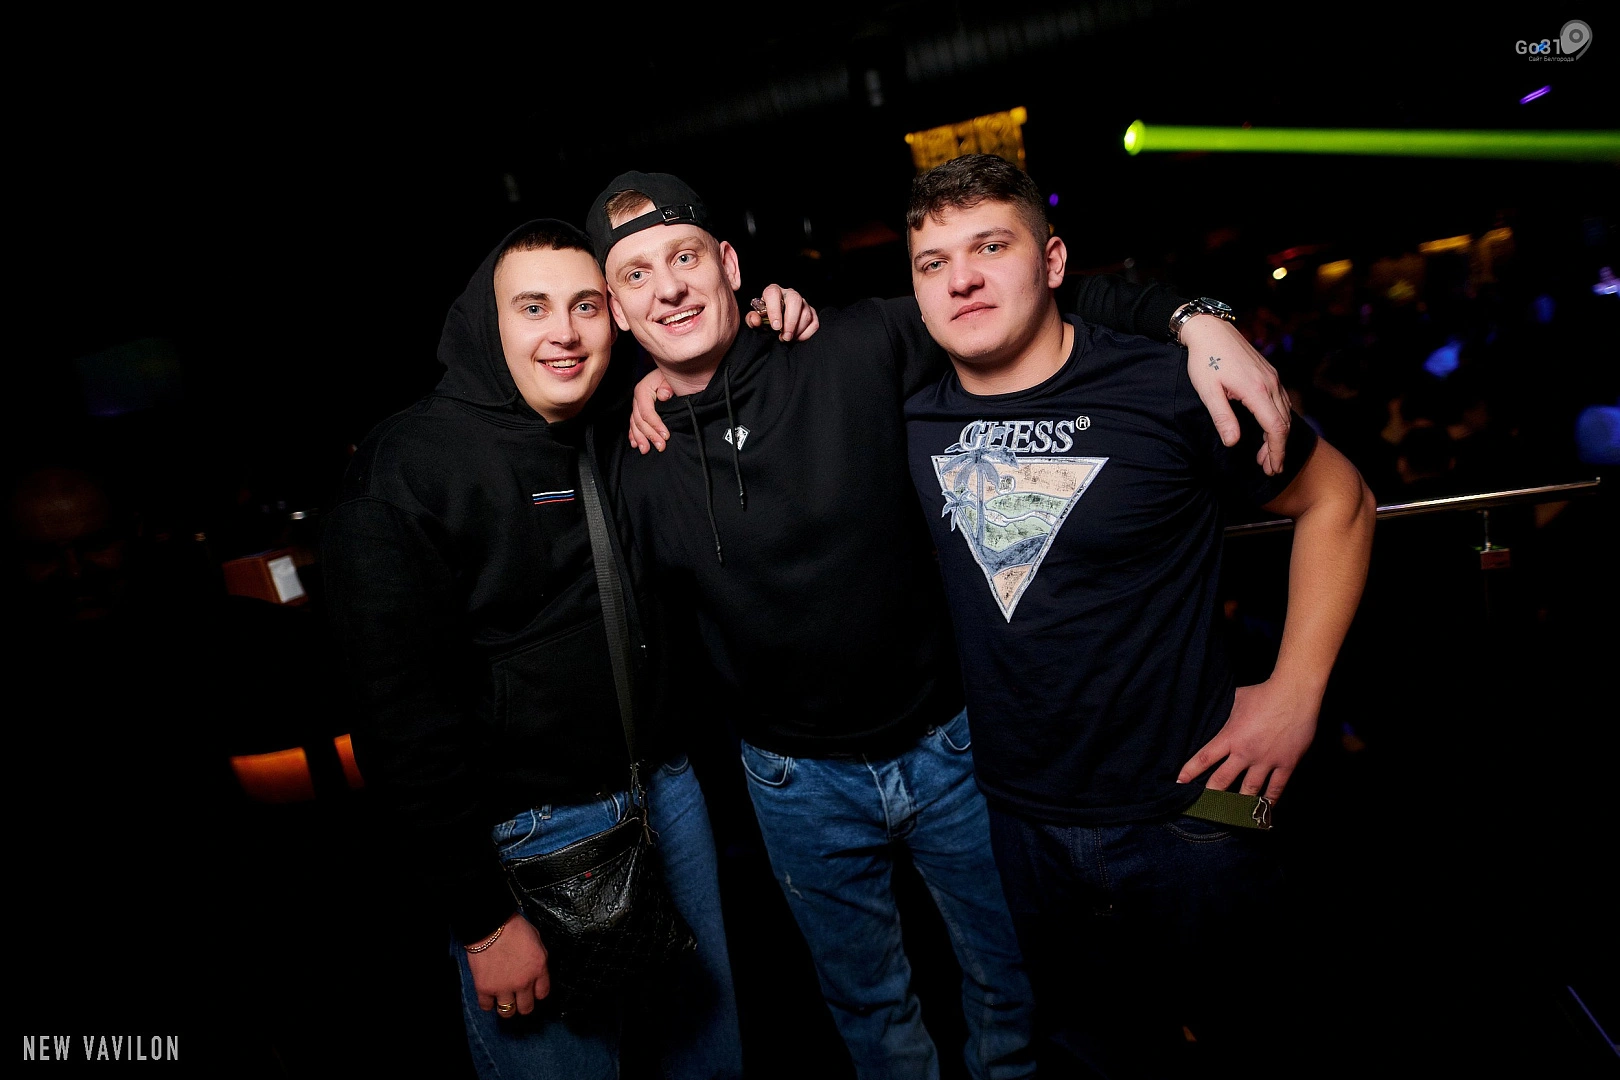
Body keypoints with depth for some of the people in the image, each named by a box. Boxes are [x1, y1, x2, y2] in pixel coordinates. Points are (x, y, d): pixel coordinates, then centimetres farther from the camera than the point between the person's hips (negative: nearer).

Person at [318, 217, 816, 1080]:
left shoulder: (630, 429, 4)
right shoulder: (405, 464, -12)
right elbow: (400, 708, -15)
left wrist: (774, 331, 0)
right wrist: (480, 915, -14)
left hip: (666, 792, 6)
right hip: (528, 836, -5)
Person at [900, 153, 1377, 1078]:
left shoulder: (1170, 390, -16)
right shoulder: (912, 419, -5)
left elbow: (1337, 499, -4)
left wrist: (1296, 693, -9)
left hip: (1186, 816, -3)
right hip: (1023, 823, 3)